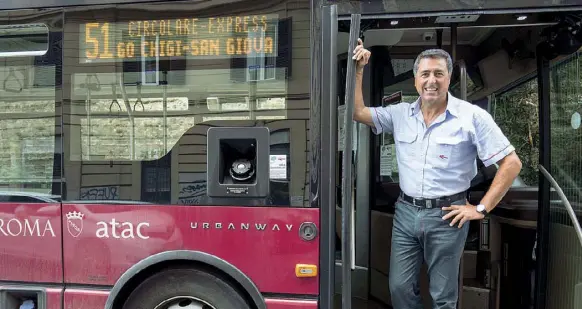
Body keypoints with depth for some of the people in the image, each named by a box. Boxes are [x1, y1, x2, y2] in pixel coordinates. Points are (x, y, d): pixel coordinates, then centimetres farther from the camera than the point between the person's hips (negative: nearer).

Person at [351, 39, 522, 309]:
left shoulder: (472, 116, -8)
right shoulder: (400, 114, 4)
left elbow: (511, 163, -7)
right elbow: (358, 112, 5)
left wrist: (481, 209, -9)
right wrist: (358, 70, -2)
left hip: (446, 215, -3)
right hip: (405, 212, 4)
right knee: (399, 287, 10)